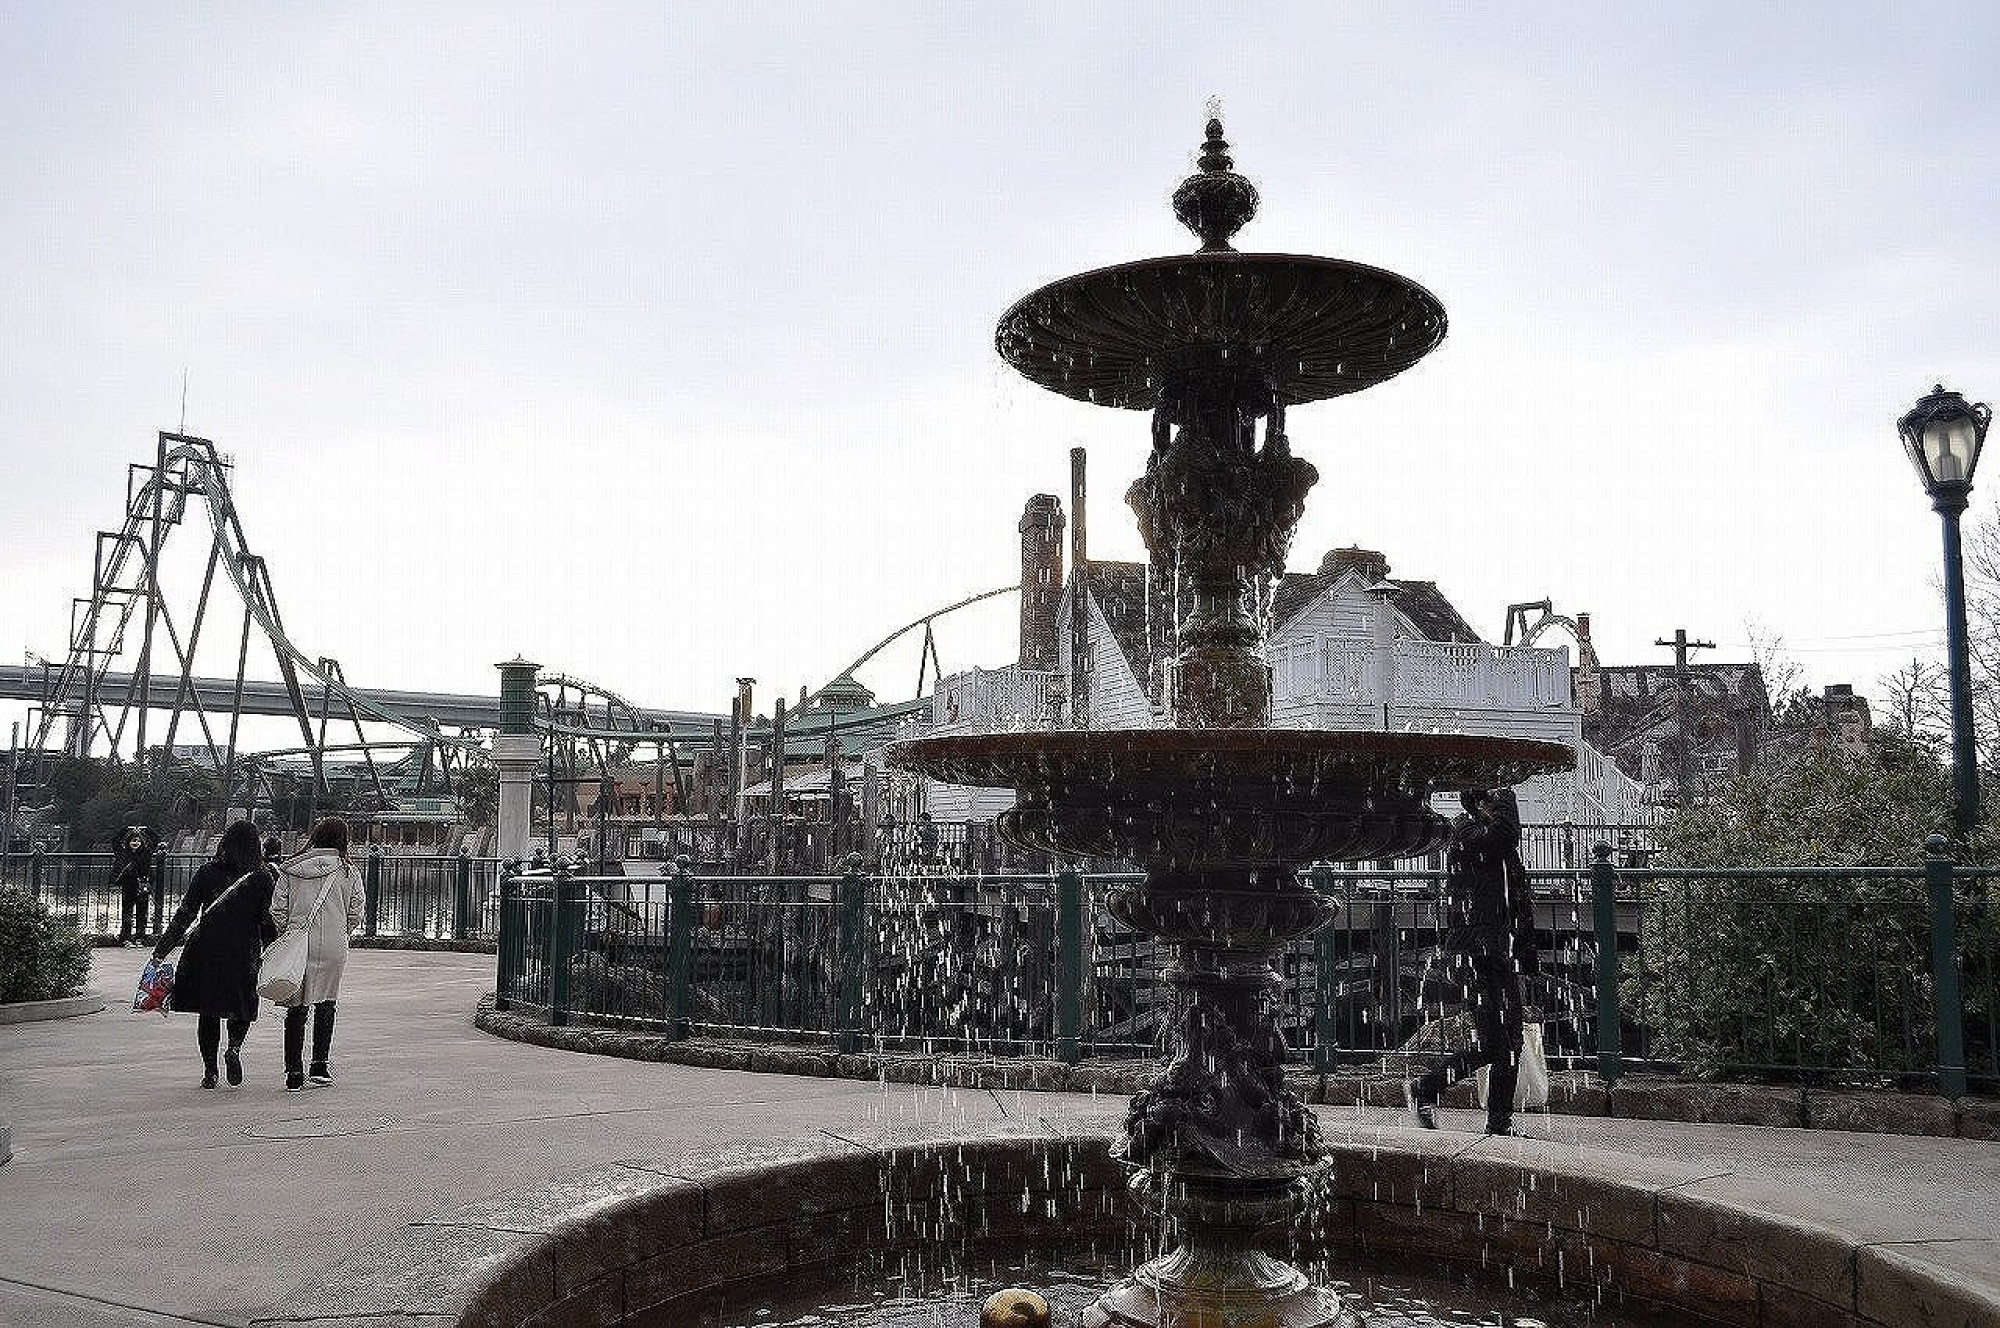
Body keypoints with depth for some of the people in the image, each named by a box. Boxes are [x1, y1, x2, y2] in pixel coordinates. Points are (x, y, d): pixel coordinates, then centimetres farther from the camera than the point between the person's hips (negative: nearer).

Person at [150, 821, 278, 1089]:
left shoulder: (207, 872, 1)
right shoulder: (262, 878, -3)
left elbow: (184, 914, 1)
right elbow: (268, 923, -2)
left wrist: (162, 949, 8)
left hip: (205, 951, 1)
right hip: (243, 954, -1)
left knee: (208, 1012, 13)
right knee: (242, 1009, 15)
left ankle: (209, 1070, 11)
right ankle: (234, 1047, -12)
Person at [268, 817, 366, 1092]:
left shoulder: (290, 870, 2)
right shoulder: (349, 872, -1)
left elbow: (277, 910, 1)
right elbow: (355, 915, 1)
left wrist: (288, 936, 16)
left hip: (298, 945, 0)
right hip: (334, 947, 0)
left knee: (296, 1007, 8)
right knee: (326, 1003, 17)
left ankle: (294, 1073, 7)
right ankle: (320, 1065, 15)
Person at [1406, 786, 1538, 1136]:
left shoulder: (1505, 848, 19)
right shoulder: (1465, 829, -7)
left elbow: (1522, 903, 24)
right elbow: (1504, 833, -29)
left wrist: (1527, 954, 20)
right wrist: (1504, 793, -13)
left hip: (1502, 954, 9)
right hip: (1472, 955, -9)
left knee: (1512, 1044, 7)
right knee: (1491, 1045, -10)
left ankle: (1500, 1123, 16)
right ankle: (1422, 1088, 7)